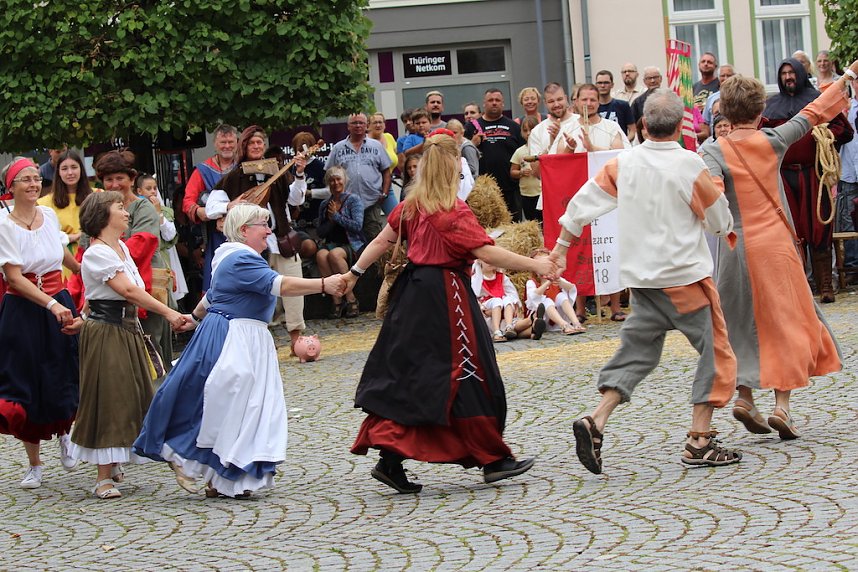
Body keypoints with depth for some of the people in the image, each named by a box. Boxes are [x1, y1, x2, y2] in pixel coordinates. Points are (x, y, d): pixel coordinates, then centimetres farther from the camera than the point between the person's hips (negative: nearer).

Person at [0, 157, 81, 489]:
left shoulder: (49, 215, 4)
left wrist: (81, 269, 42)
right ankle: (34, 464, 15)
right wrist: (51, 305, -27)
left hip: (59, 303, 4)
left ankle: (63, 433, 34)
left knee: (63, 381, 2)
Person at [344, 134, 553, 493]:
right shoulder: (453, 211, -16)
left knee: (406, 373, 10)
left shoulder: (410, 206, 6)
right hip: (446, 298, -7)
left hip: (413, 294, 7)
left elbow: (382, 241, 12)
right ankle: (493, 460, 8)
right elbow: (486, 252, -22)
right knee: (466, 375, 0)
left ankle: (389, 457, 4)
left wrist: (354, 273, 22)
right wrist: (532, 265, -18)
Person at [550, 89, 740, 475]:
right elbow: (720, 221, -2)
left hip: (641, 277, 5)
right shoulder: (689, 165, -12)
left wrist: (560, 248, 17)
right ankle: (699, 442, 2)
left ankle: (595, 422, -4)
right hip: (684, 275, -5)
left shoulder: (624, 164, 2)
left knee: (636, 352, 13)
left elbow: (583, 203, 7)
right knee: (714, 350, 5)